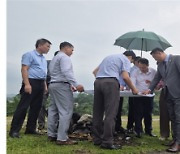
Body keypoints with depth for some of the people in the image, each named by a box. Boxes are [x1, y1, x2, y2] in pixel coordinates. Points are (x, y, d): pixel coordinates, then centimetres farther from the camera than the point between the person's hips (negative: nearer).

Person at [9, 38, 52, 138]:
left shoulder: (43, 59, 22)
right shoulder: (30, 55, -3)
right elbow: (24, 69, -12)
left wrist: (45, 85, 17)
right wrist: (27, 84, -21)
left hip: (40, 85, 9)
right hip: (31, 82, -8)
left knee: (36, 108, 8)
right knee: (23, 107, -9)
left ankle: (30, 129, 16)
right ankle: (14, 130, -5)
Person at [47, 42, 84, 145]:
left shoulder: (54, 59, 25)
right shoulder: (64, 57, -6)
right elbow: (67, 72, -21)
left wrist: (70, 85, 18)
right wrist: (76, 85, -27)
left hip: (52, 85, 11)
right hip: (62, 86, -10)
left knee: (53, 110, 12)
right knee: (66, 111, -11)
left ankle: (51, 135, 18)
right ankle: (62, 138, -13)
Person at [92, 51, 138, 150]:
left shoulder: (109, 57, 32)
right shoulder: (126, 60, 11)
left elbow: (95, 71, 30)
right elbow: (125, 77, -4)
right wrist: (133, 89, 8)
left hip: (98, 81, 7)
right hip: (110, 82, -7)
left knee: (97, 113, 9)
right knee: (110, 114, -6)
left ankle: (97, 139, 15)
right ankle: (107, 142, -9)